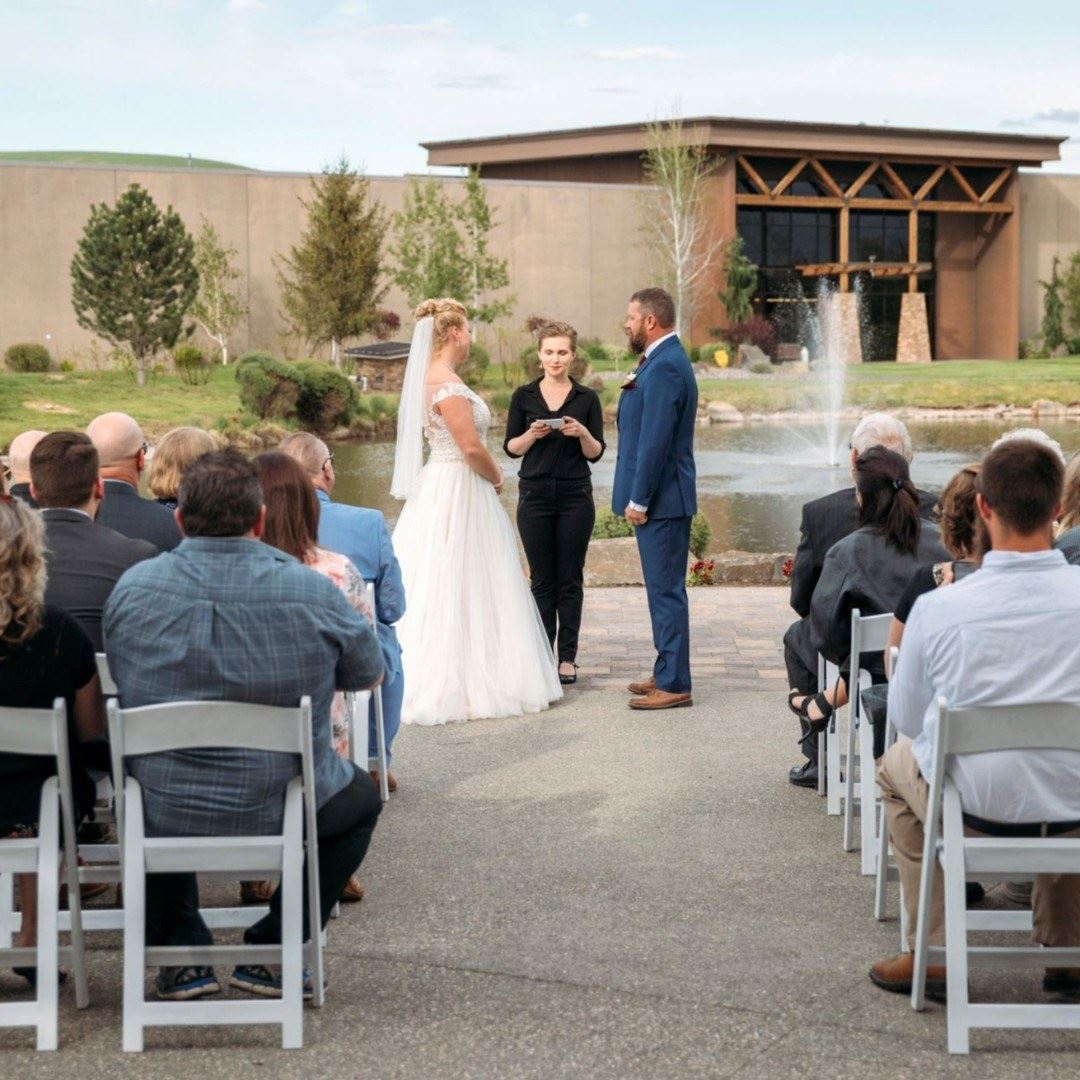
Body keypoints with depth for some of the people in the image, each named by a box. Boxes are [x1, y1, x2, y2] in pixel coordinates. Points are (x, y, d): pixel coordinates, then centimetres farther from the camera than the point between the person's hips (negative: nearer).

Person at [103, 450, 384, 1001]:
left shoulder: (132, 588, -8)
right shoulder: (313, 592, -13)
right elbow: (370, 675, 4)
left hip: (162, 813, 2)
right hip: (278, 811, -2)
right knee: (361, 798, 30)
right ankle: (272, 951, 21)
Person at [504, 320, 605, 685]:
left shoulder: (587, 398, 3)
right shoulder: (524, 396, 4)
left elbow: (596, 453, 2)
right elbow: (511, 447, 4)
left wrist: (582, 433, -17)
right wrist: (532, 434, -15)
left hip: (576, 497, 0)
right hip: (535, 495, 0)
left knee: (570, 579, 2)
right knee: (541, 579, 2)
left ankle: (567, 658, 8)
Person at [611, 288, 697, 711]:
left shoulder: (664, 366, -18)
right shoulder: (662, 360, 15)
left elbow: (656, 439, -21)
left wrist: (639, 500, -19)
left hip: (661, 500, -11)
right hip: (660, 499, 11)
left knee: (666, 590, -6)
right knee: (663, 589, 16)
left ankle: (673, 684, -2)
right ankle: (667, 673, 25)